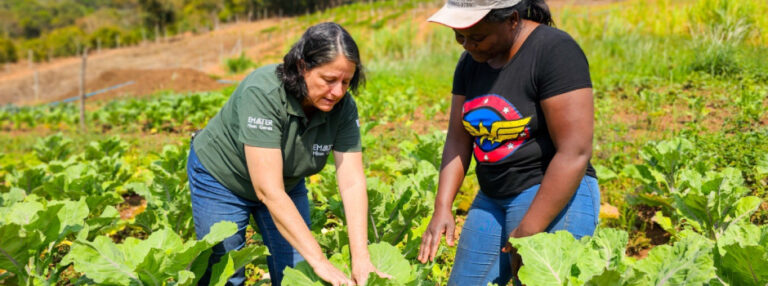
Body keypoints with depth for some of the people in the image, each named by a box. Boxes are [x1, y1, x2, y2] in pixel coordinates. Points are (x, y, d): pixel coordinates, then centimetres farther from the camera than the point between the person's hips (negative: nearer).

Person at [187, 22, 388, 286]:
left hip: (287, 182, 4)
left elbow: (353, 183, -23)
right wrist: (319, 261, -42)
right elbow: (268, 190, -40)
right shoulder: (262, 93, -36)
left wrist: (361, 259, -34)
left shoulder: (343, 107, -21)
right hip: (221, 177, -4)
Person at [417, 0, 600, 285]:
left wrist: (528, 232, -19)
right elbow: (458, 140, 6)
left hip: (555, 200, -7)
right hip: (493, 201, 7)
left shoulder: (555, 52, -17)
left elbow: (575, 153, -21)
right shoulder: (471, 62, 5)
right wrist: (442, 208, -7)